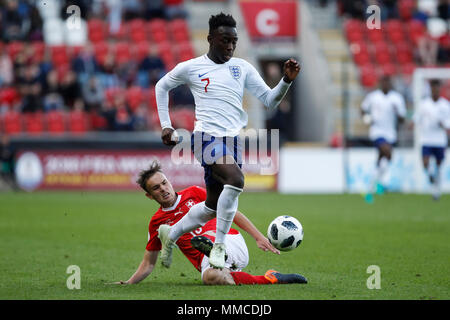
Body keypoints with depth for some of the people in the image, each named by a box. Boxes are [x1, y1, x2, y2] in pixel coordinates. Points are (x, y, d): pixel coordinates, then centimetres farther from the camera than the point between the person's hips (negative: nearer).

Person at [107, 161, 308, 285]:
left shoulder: (194, 194, 13)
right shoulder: (157, 222, 15)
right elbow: (148, 264, 19)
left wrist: (258, 237, 4)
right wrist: (128, 283, 3)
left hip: (232, 244, 1)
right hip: (207, 262, -1)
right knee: (210, 277, -35)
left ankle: (209, 246, -61)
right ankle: (270, 279, -24)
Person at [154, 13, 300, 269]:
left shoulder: (243, 68, 11)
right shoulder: (191, 68, 3)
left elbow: (270, 100, 9)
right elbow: (162, 87, 19)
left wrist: (287, 81, -9)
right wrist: (166, 125, 13)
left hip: (233, 141, 5)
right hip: (207, 137, -5)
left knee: (213, 207, 10)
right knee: (236, 179, -32)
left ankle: (171, 234, 37)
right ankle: (219, 246, -22)